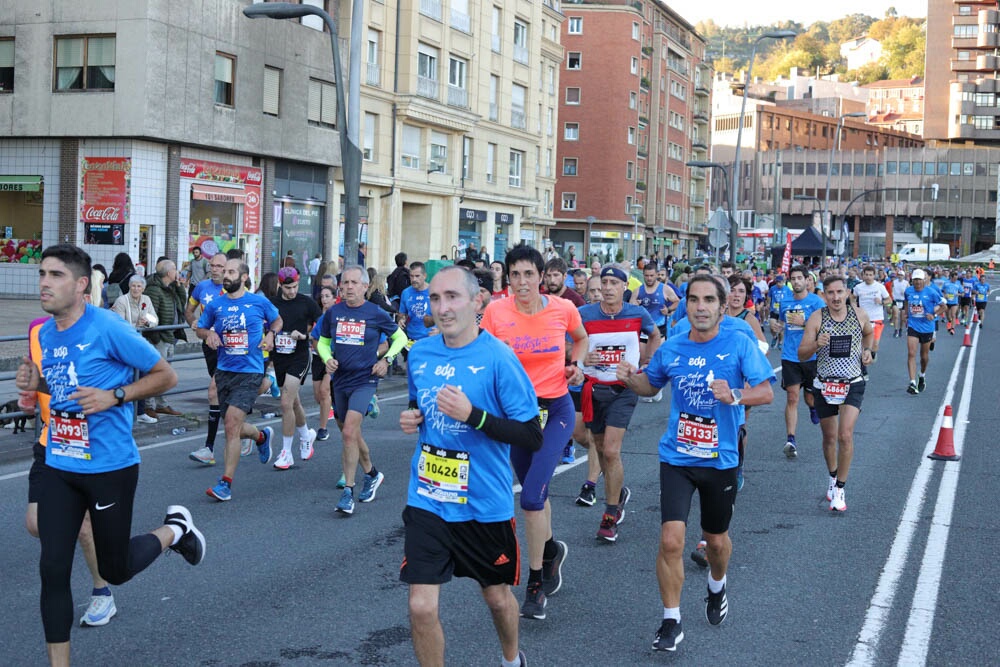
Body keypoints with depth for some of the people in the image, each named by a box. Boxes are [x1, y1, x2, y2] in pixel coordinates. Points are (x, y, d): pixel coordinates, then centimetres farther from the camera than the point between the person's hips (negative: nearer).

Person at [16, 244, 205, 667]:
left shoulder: (109, 329, -17)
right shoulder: (46, 334, 4)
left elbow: (166, 376, -10)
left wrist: (113, 397, -22)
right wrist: (37, 383, -1)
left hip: (110, 467, -5)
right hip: (58, 466, 6)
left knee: (114, 570, 10)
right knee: (53, 569, 1)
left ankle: (175, 529, 37)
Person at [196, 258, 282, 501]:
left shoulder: (259, 302, -1)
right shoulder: (215, 305, 5)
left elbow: (277, 320, 17)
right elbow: (200, 328, 19)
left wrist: (271, 333, -3)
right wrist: (209, 334, -4)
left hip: (250, 373, -4)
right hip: (224, 371, 5)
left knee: (232, 422, -16)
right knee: (232, 427, 12)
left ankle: (226, 483, -11)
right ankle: (262, 436, 47)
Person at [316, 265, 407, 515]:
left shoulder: (376, 314, -5)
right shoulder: (333, 312, 3)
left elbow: (400, 337, 9)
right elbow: (323, 341, 16)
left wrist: (387, 359, -4)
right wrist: (327, 359, -4)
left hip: (364, 380, -5)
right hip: (340, 380, 5)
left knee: (349, 433, -19)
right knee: (351, 435, 16)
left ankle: (348, 490, -12)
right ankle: (371, 474, 40)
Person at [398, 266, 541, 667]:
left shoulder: (498, 358, -15)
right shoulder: (420, 353, 1)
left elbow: (532, 438, -16)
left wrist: (473, 415, -26)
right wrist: (411, 420, -2)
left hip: (484, 505, -3)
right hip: (427, 500, 3)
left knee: (496, 596, 18)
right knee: (421, 607, -5)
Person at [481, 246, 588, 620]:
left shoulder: (563, 309, -7)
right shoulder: (496, 311, -9)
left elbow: (581, 338, 15)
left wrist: (576, 364, 0)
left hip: (556, 409, -2)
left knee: (531, 495, -15)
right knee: (535, 493, 17)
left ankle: (536, 584, 0)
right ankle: (552, 550, 46)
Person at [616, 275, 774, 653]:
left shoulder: (739, 344, -8)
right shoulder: (672, 349, 0)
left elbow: (766, 393, -11)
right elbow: (652, 385, 17)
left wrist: (735, 396, -30)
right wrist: (631, 379, -5)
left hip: (720, 461, -1)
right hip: (677, 458, 1)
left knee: (716, 539, 17)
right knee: (671, 540, -12)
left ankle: (716, 587, 51)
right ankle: (671, 622, 4)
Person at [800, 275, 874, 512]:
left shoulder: (860, 315, -2)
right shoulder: (817, 318, -6)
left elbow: (869, 333, 23)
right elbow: (801, 353, -6)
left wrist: (868, 351, 5)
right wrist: (817, 344, -25)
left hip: (853, 384, -1)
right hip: (825, 384, 1)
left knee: (845, 435, -16)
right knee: (829, 437, 13)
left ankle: (840, 489, -5)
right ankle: (833, 478, 38)